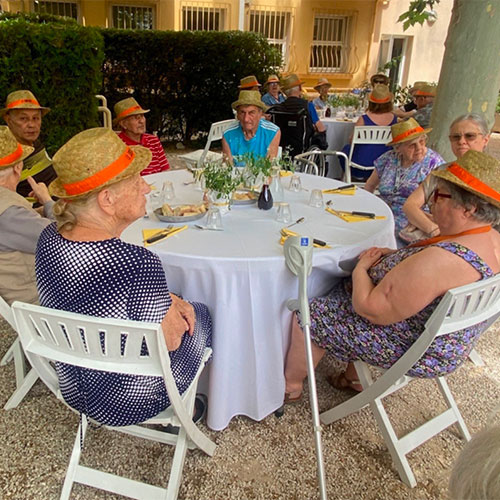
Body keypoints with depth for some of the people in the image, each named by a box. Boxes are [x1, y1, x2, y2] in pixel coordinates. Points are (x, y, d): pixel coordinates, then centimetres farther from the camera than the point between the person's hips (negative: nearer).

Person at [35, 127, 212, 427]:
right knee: (201, 316, 18)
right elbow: (169, 340, -23)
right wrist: (171, 303, -4)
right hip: (130, 402, -6)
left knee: (185, 308, 24)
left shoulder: (49, 239, -13)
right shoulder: (139, 263, -37)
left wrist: (165, 299, -1)